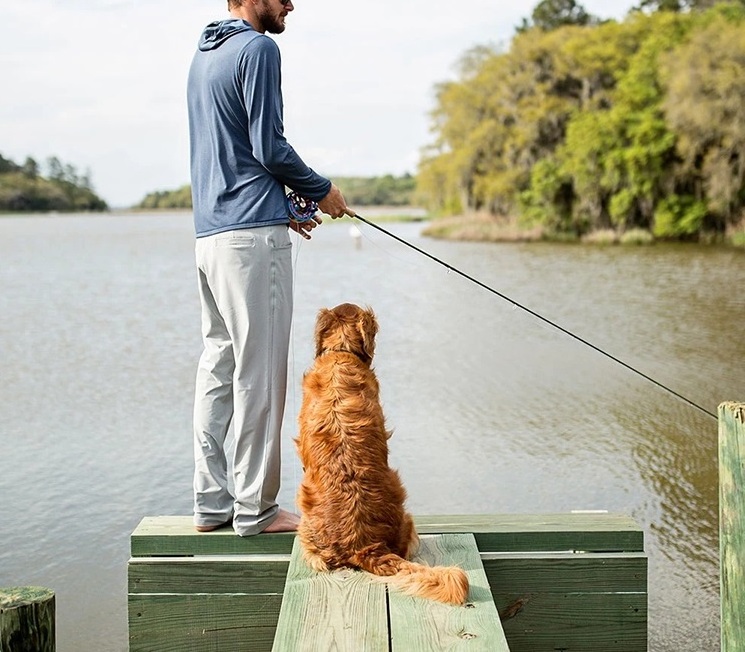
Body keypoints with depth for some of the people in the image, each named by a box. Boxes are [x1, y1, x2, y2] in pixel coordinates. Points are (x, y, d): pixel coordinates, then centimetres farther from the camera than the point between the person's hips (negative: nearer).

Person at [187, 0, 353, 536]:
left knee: (217, 366, 10)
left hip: (210, 232, 9)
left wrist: (285, 204, 21)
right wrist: (321, 190, 2)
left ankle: (212, 502, 15)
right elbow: (269, 147, -13)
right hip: (254, 235, -9)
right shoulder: (257, 49, -9)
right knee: (258, 372, -4)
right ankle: (255, 509, 2)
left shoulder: (204, 54, 20)